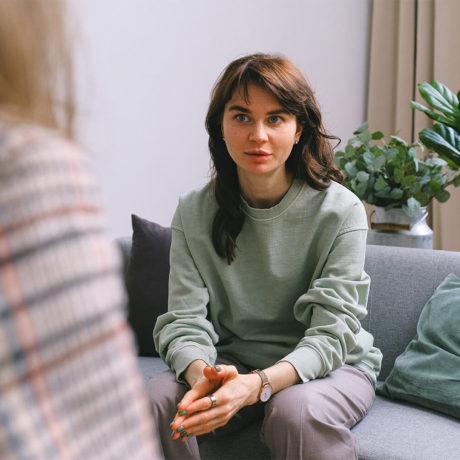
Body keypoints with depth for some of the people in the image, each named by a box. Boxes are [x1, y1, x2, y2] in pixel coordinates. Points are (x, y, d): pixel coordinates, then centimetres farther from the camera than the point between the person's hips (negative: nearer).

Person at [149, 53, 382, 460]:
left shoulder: (340, 211, -14)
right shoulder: (194, 213, -4)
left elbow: (332, 333, -18)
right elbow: (185, 320, -9)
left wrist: (256, 384, -36)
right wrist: (202, 373, -33)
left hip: (328, 365, -2)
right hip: (233, 361, 3)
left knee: (296, 411, -36)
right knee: (153, 398, -24)